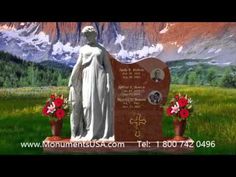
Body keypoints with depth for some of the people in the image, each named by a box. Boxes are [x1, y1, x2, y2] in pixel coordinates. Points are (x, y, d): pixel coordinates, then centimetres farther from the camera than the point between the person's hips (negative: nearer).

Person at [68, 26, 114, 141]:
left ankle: (102, 132, 1)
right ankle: (89, 132, 4)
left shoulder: (102, 50, 7)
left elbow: (108, 67, 3)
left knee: (101, 104, -5)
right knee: (88, 103, -5)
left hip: (100, 79, -2)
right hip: (87, 79, 2)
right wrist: (71, 80, 5)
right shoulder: (83, 49, 14)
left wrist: (109, 83, -8)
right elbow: (78, 66, 11)